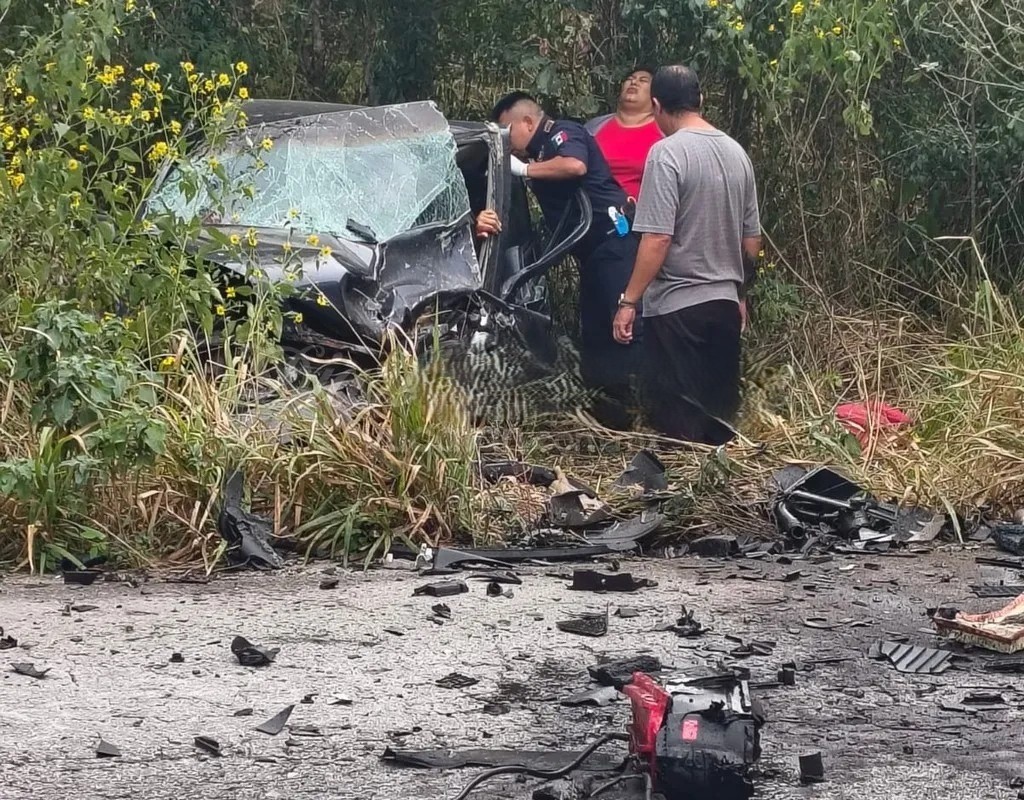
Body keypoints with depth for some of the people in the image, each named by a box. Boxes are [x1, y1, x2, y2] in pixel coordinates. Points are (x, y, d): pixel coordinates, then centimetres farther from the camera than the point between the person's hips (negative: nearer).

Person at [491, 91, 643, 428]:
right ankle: (610, 406, 15)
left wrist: (525, 169, -16)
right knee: (594, 330, 11)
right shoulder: (539, 155, 24)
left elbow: (575, 165, -26)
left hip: (614, 238, -11)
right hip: (592, 249, 11)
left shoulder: (564, 133, -4)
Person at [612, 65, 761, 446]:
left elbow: (657, 239, -19)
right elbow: (752, 240, 13)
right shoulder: (736, 152, 8)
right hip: (725, 303, 7)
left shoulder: (667, 153, -14)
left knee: (678, 422, 0)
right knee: (720, 414, 13)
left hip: (676, 306, -7)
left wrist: (628, 301, -14)